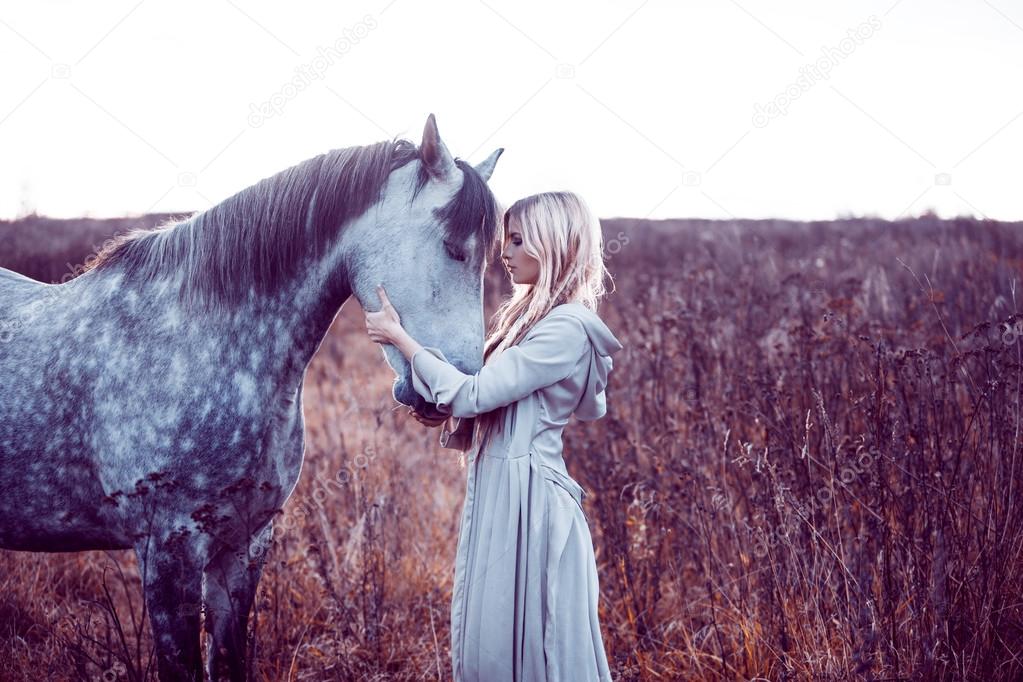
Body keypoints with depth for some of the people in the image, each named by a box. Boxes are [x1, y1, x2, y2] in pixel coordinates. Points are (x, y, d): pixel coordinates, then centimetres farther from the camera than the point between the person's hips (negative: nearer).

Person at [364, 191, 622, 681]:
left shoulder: (566, 330, -17)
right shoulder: (530, 314, 13)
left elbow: (472, 394, -20)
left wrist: (399, 336, -12)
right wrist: (445, 409, 1)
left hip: (527, 499, -10)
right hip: (497, 491, 10)